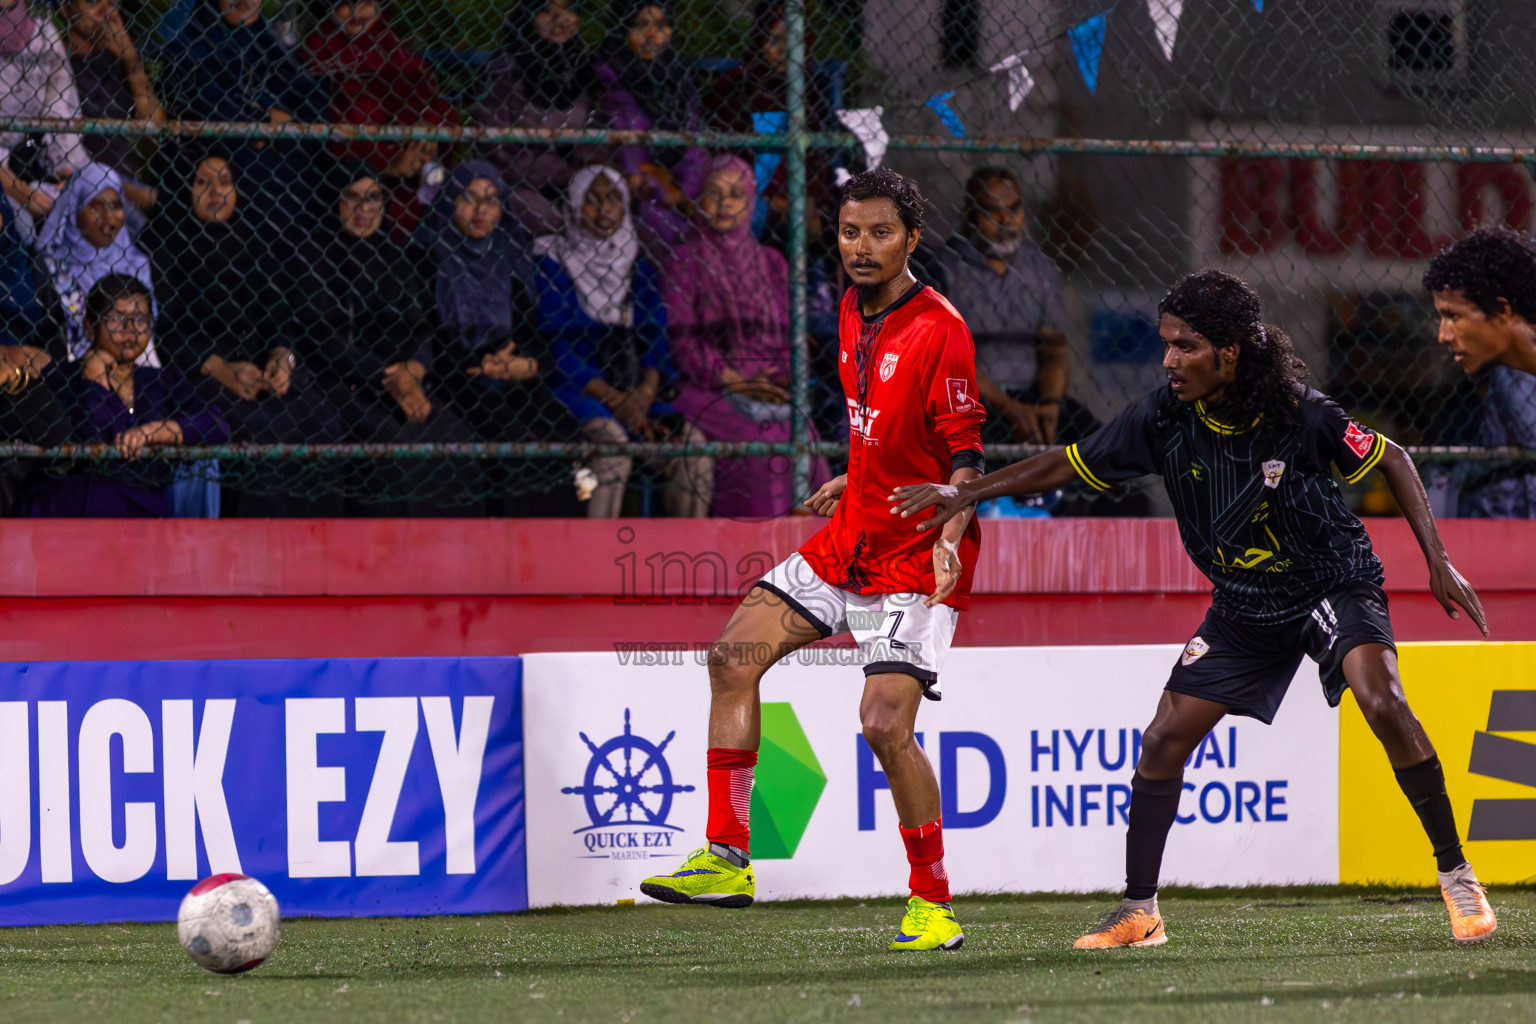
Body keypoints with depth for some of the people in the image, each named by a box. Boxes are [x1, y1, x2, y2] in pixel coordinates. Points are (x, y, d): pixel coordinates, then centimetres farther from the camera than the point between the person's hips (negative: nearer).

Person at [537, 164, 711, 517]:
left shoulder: (639, 266, 18)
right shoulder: (552, 262, 3)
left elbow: (658, 337, 11)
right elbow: (553, 342, -7)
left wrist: (647, 389, -11)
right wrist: (612, 398, -16)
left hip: (636, 393, 5)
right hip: (575, 391, -5)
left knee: (692, 441, -23)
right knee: (611, 438, -37)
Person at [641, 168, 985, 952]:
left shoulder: (938, 329, -17)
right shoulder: (855, 313, 8)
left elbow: (965, 455, -18)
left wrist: (949, 535, -32)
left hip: (915, 557, -8)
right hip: (849, 542, 8)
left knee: (886, 722, -18)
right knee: (736, 654, -1)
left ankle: (934, 905, -3)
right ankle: (727, 859, 3)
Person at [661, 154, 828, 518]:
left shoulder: (770, 263, 19)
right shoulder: (684, 263, 7)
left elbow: (790, 331, 17)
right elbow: (681, 337, -2)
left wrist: (787, 378, -5)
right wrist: (735, 381, -13)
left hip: (772, 385, 4)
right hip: (707, 389, -4)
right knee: (756, 441, -30)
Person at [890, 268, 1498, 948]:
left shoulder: (1299, 412, -23)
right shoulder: (1164, 419, -14)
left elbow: (1391, 460, -10)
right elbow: (1069, 464, -3)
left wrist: (1438, 561, -14)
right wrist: (966, 492, -11)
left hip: (1333, 580, -5)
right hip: (1243, 606, 5)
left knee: (1383, 704, -28)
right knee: (1164, 740, -3)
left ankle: (1457, 878, -15)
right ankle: (1139, 911, 10)